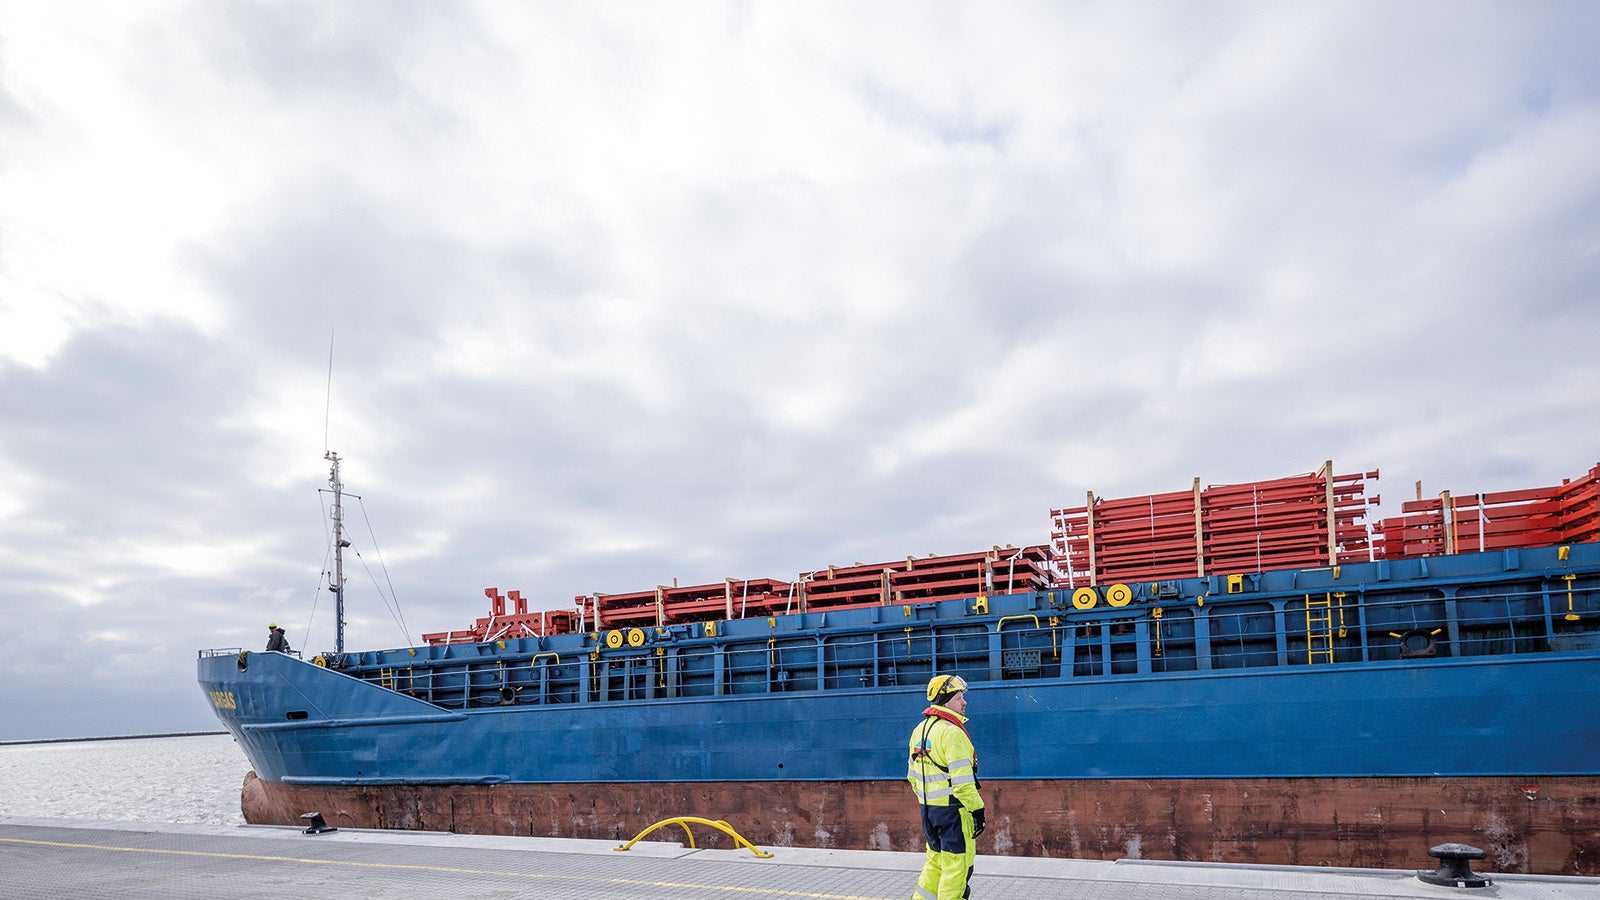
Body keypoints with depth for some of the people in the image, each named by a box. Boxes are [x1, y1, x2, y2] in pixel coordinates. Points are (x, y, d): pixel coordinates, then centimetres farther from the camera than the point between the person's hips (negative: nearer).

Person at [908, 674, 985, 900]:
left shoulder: (920, 729, 11)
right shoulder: (952, 732, -17)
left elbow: (913, 774, 17)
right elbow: (961, 780, -22)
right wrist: (977, 809, -16)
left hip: (928, 807, 9)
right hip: (952, 809, -9)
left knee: (936, 860, 20)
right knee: (957, 865, 1)